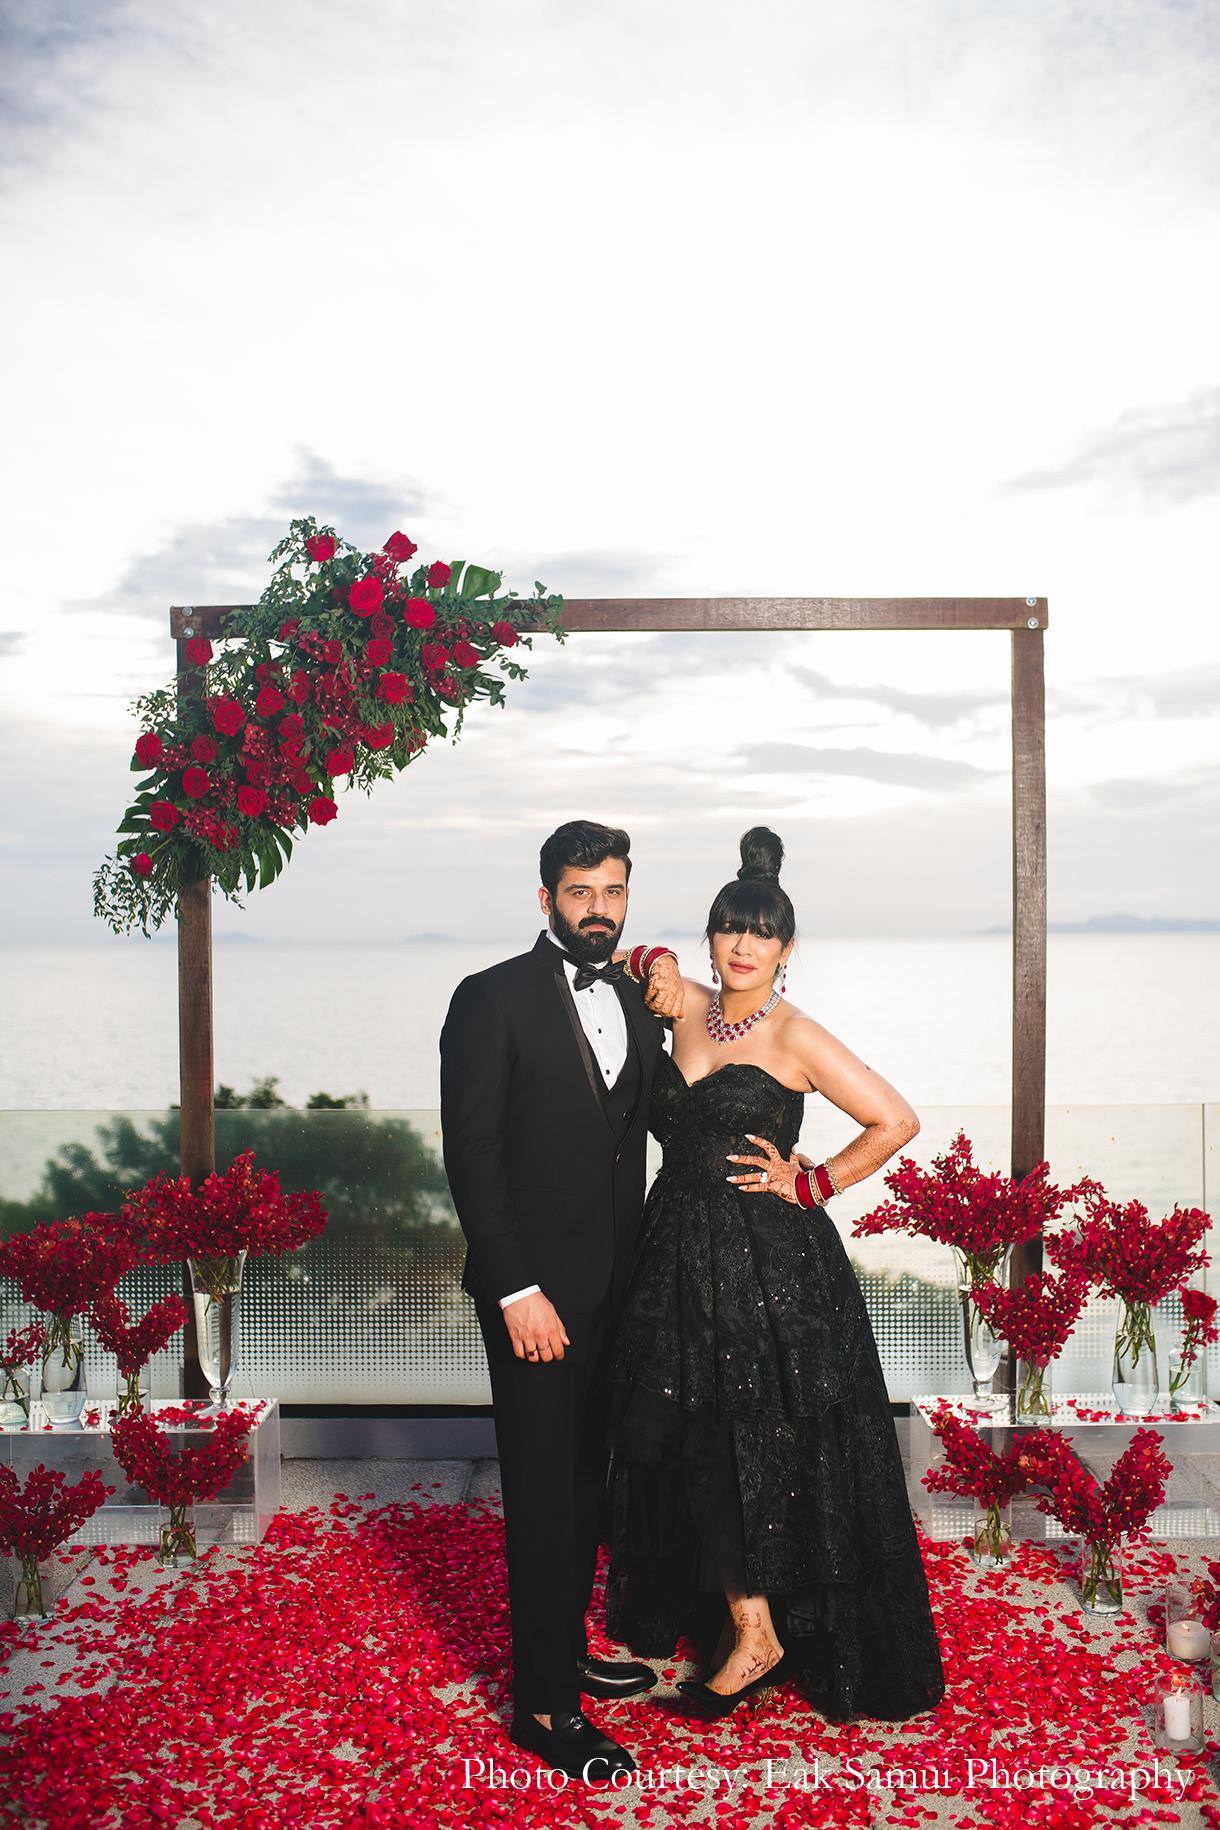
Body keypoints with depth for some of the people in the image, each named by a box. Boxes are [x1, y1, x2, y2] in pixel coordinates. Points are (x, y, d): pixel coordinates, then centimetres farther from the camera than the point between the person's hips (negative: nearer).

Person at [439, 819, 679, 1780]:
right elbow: (472, 1154, -14)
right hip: (535, 1285, -6)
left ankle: (567, 1649, 34)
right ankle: (543, 1702, 13)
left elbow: (660, 1119, 8)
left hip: (615, 1282, 6)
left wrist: (670, 1008, -2)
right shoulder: (493, 999, -10)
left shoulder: (635, 998, 9)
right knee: (543, 1489, 2)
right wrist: (518, 1289, -18)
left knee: (588, 1475, 17)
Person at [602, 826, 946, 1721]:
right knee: (690, 1443, 11)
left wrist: (810, 1184, -8)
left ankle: (755, 1633, 15)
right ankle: (744, 1619, 28)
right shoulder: (687, 1007, 5)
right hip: (683, 1256, 6)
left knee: (736, 1444, -2)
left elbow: (898, 1120, -10)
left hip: (770, 1267, -6)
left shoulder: (796, 1037, -10)